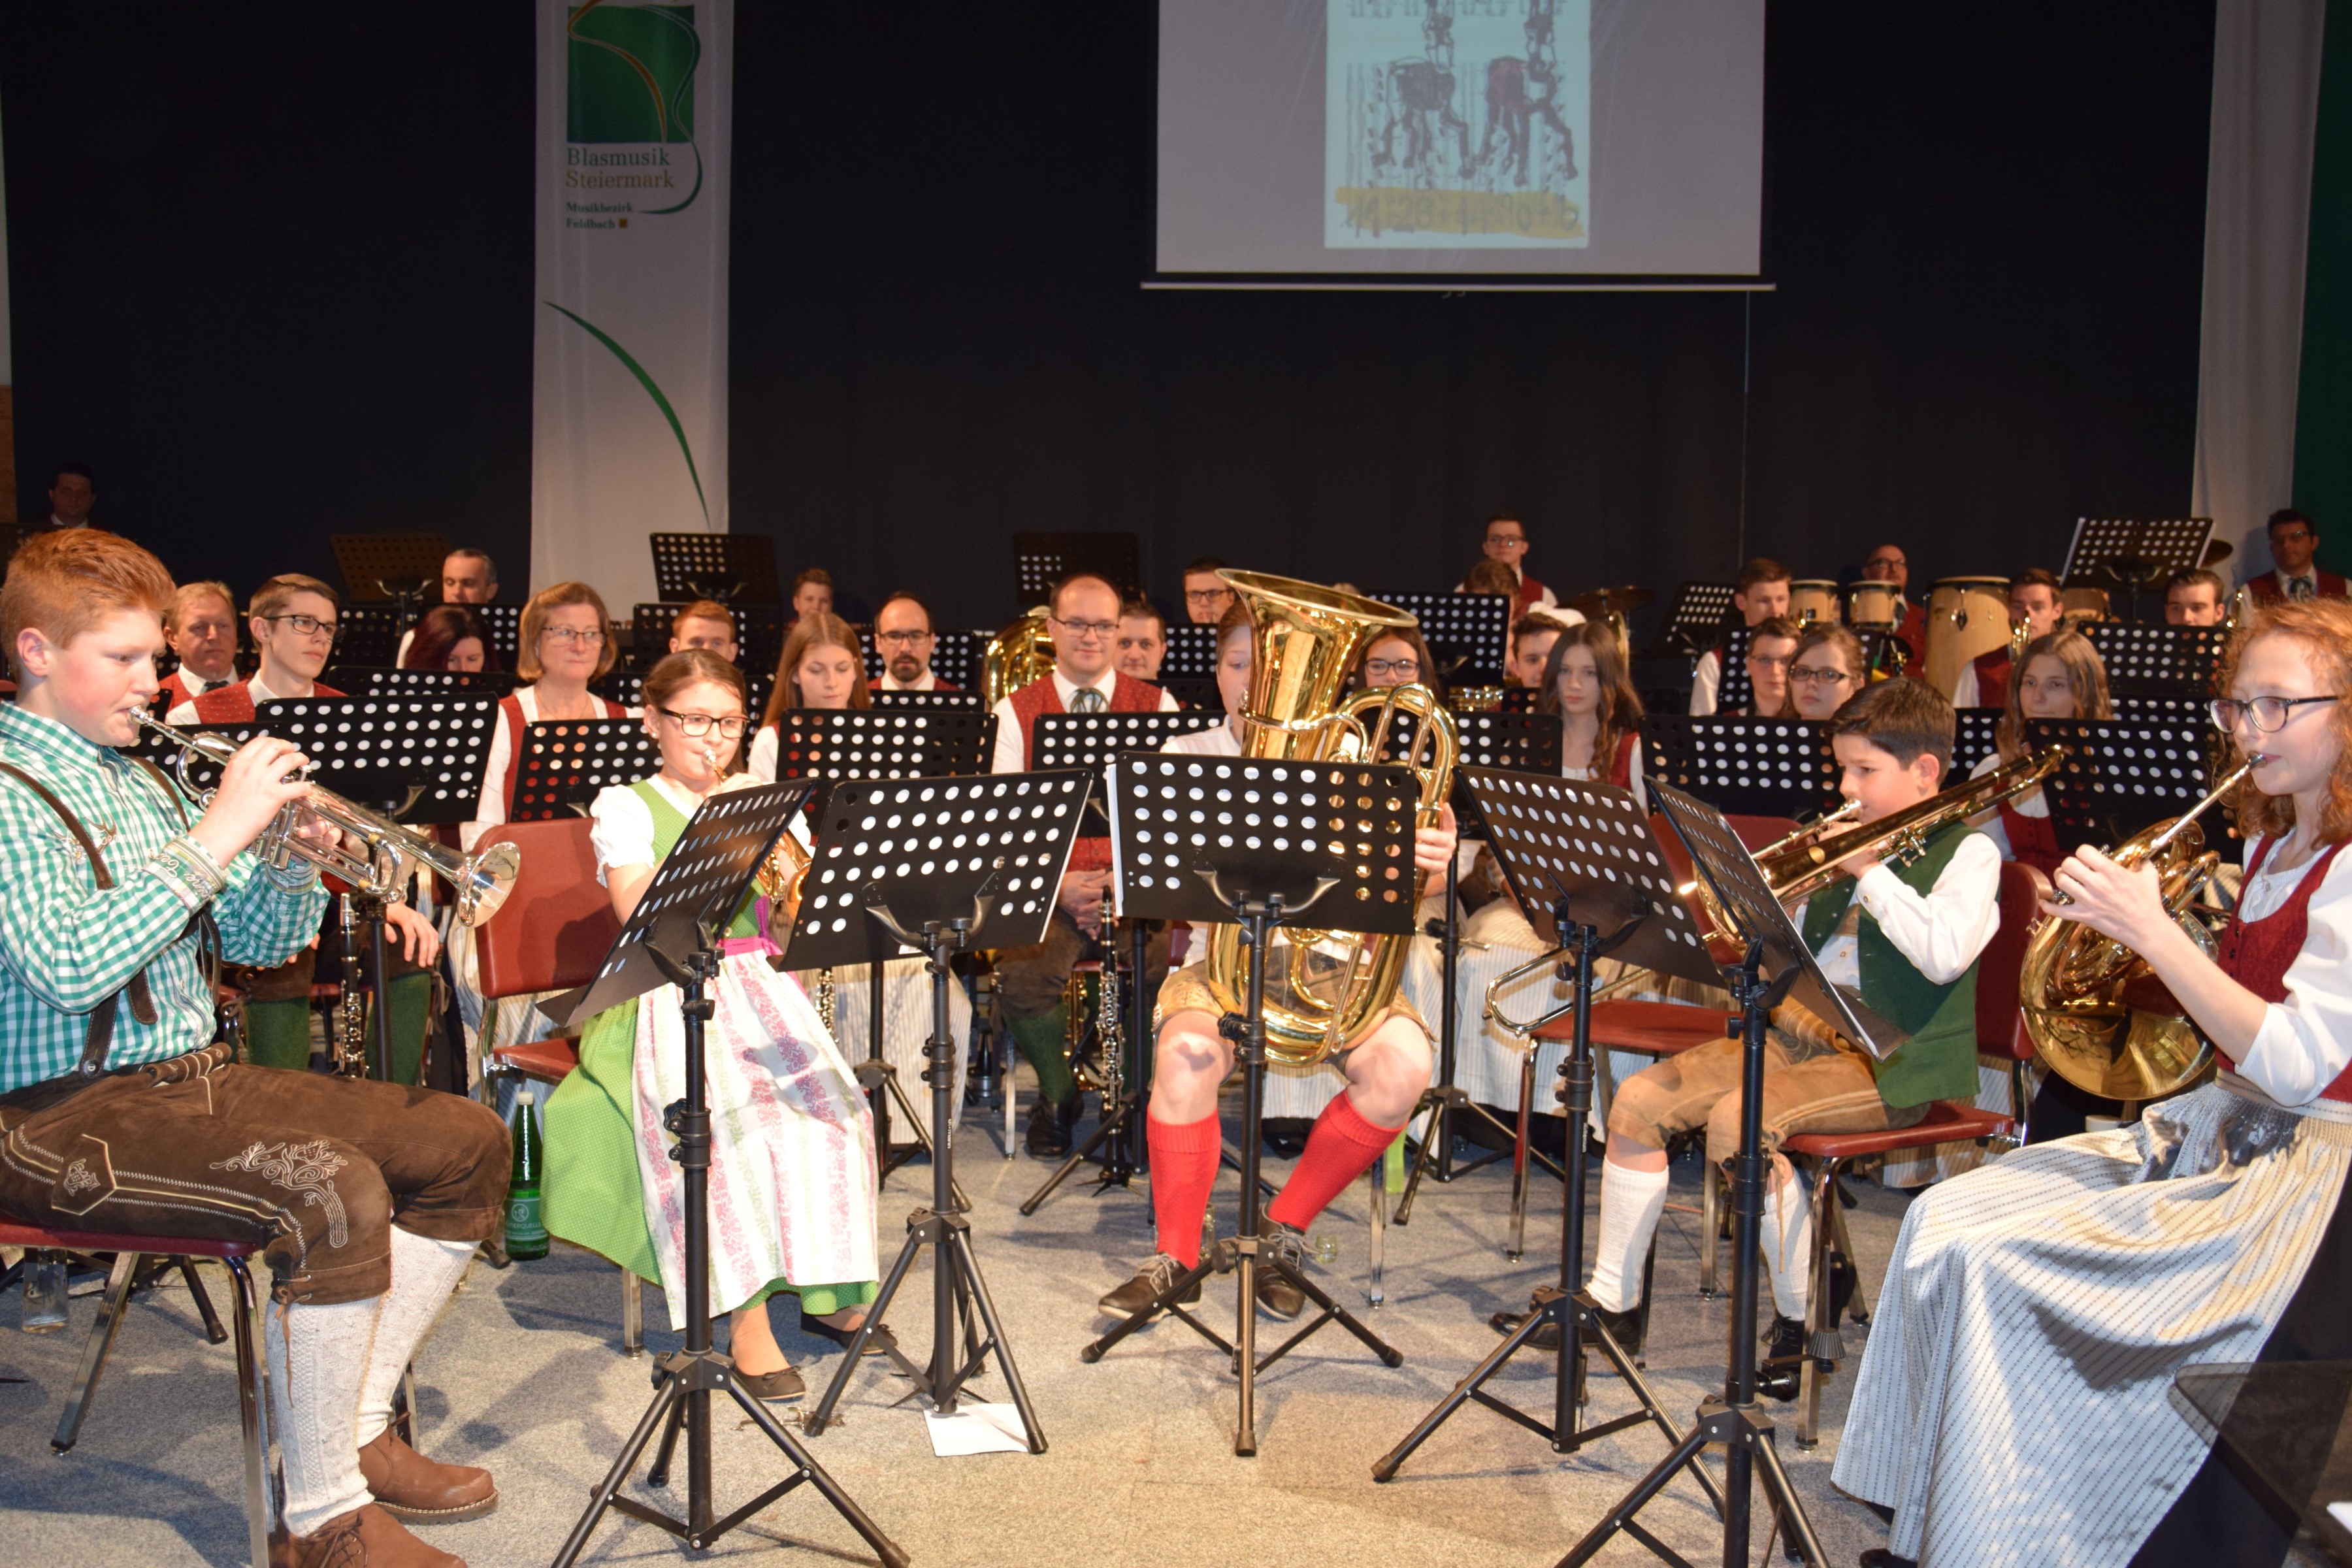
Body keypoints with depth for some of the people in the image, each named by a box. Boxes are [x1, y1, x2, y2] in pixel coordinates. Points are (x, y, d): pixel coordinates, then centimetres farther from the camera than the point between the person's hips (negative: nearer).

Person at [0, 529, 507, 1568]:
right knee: (332, 1190, -32)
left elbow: (254, 940, 17)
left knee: (465, 1143, 1)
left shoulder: (142, 776, 14)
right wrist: (218, 832, -24)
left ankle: (357, 1433, 9)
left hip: (191, 1072, 9)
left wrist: (298, 858, -5)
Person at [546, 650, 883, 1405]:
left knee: (831, 1104, -27)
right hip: (672, 1000, -3)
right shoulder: (625, 805, 8)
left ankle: (829, 1290, -11)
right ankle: (748, 1320, -27)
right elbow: (637, 912, -11)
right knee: (728, 1118, -34)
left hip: (762, 986, 3)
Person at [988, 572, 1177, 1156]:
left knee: (1164, 963, -31)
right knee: (1022, 974, -29)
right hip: (1047, 886, 0)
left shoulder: (1158, 707, 11)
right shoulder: (1015, 712, 10)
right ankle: (1058, 1096, 3)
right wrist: (1059, 885, -14)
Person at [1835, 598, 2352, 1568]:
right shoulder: (2269, 848, 12)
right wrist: (2127, 926, 1)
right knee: (1947, 1218, -4)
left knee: (2000, 1267, -21)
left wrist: (2153, 930, -26)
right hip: (2216, 1132, 9)